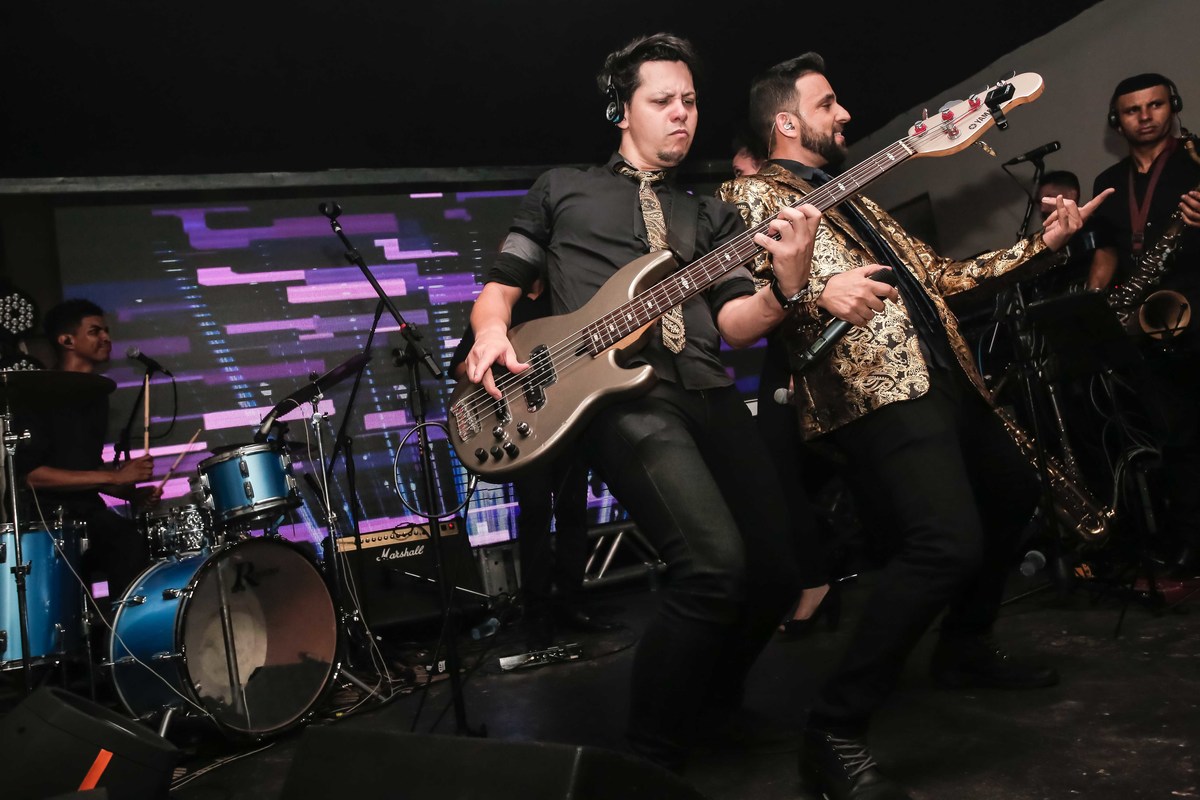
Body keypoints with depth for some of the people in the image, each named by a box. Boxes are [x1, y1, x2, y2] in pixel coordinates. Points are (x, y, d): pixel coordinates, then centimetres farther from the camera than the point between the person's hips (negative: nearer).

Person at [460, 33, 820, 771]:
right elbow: (500, 288, 17)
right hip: (618, 393, -5)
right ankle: (652, 759, -7)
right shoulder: (563, 188, 18)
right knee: (716, 561, -25)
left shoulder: (711, 214, 25)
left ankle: (713, 705, 29)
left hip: (708, 392, 5)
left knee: (775, 570, -3)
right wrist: (492, 331, -7)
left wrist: (786, 288, -10)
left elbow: (733, 324, 12)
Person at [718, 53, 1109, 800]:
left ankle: (966, 648, 41)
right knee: (949, 542, -26)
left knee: (1013, 491, 25)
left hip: (941, 374, 10)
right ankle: (836, 733, -15)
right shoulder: (751, 193, -1)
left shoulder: (852, 195, 26)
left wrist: (1039, 244, 23)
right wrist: (816, 295, -33)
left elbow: (935, 273, 26)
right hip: (873, 388, -10)